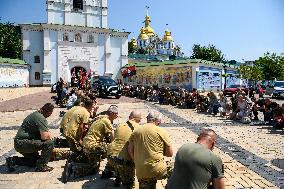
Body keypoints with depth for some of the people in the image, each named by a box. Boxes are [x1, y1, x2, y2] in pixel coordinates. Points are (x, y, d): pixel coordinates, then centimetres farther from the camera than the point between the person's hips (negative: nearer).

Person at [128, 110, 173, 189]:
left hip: (140, 173, 4)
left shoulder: (136, 131, 6)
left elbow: (130, 151, 6)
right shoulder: (162, 132, -5)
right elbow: (170, 153, -1)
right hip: (157, 170, -4)